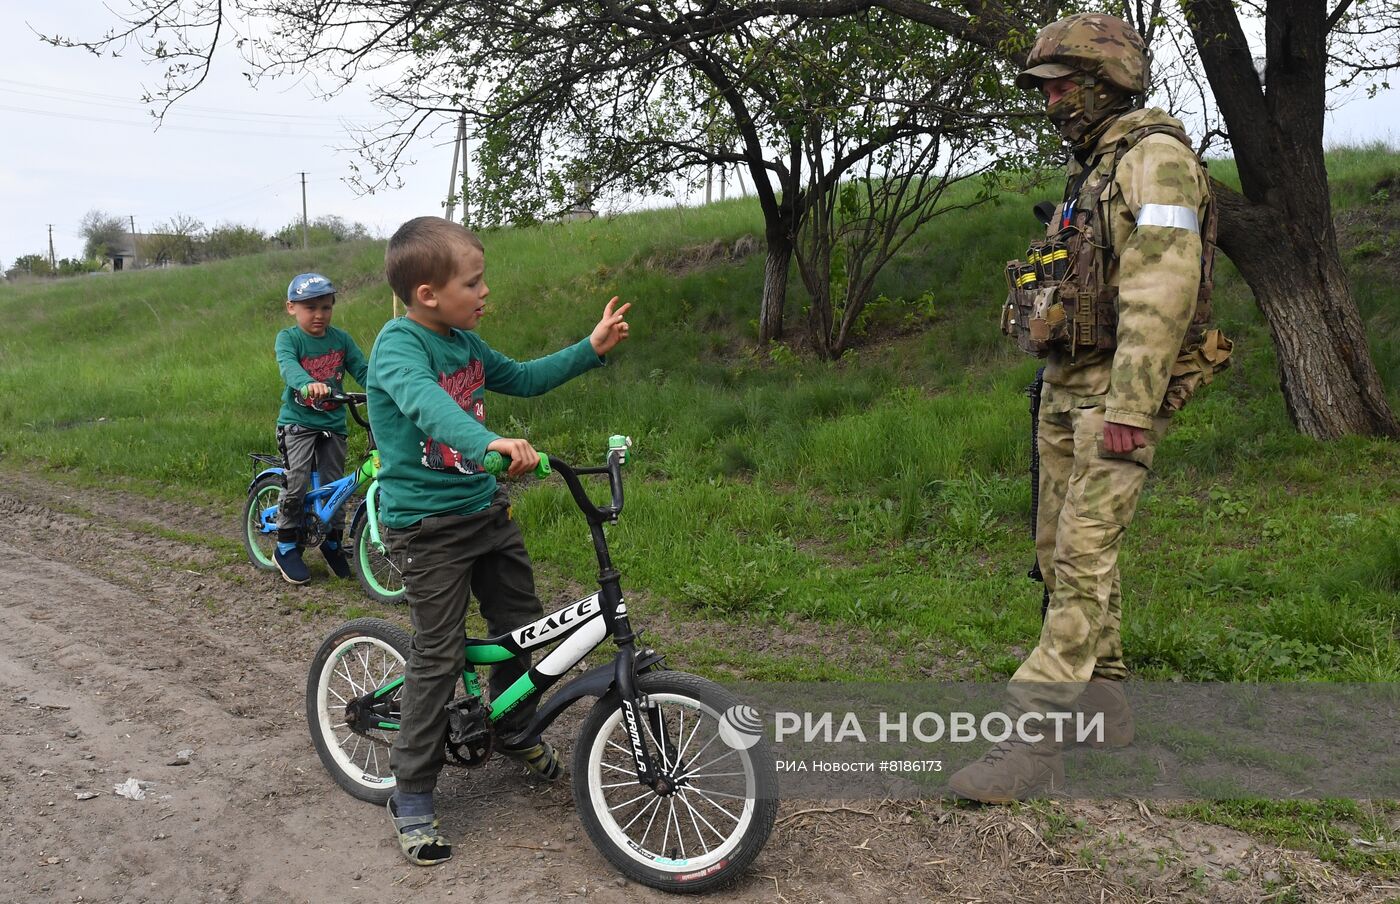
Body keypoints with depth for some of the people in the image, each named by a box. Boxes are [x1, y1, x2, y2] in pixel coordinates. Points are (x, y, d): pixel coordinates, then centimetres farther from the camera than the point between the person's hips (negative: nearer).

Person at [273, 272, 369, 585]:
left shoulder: (341, 339, 4)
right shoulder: (288, 338, -7)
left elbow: (363, 369, -2)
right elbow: (288, 366, -27)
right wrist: (307, 384, -49)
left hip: (333, 423, 4)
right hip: (297, 422, -3)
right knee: (297, 484, -14)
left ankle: (333, 542, 26)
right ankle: (286, 547, 4)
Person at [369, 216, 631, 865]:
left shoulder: (465, 342, 5)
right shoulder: (399, 344, -19)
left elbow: (523, 379, 19)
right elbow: (424, 401, -40)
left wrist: (591, 349, 9)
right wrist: (489, 442, -58)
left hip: (485, 509, 8)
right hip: (426, 525, -8)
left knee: (521, 625, 15)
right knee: (439, 657, -4)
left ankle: (515, 733, 41)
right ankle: (411, 798, 12)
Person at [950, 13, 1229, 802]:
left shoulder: (1155, 158, -10)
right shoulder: (1090, 172, 20)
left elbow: (1162, 289, -20)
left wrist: (1130, 408, -26)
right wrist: (1056, 393, 17)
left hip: (1120, 390, -10)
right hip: (1067, 384, 10)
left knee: (1085, 557, -13)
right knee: (1061, 549, 12)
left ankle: (1037, 741, -12)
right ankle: (1103, 699, 26)